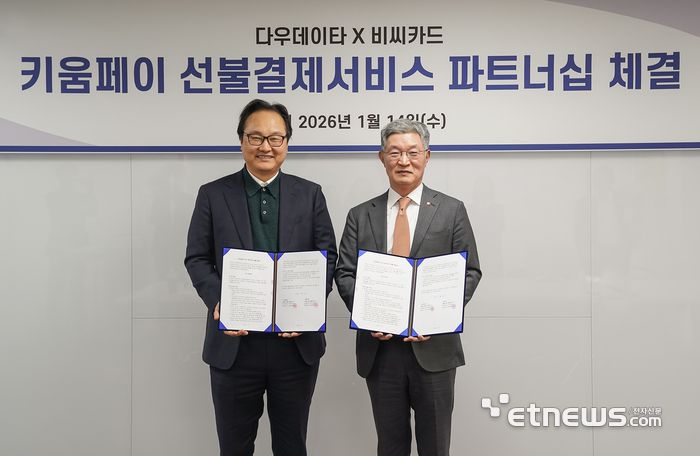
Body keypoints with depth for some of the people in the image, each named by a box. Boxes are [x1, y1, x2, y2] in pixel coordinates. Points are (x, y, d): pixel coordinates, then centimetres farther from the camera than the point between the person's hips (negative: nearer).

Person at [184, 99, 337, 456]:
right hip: (233, 343, 0)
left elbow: (327, 256, 3)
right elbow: (197, 259, 1)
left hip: (297, 342, 1)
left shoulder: (310, 194, 5)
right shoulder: (213, 195, 3)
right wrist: (218, 303, -16)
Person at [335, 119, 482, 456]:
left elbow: (469, 272, 0)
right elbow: (344, 274, 5)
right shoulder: (360, 215, 8)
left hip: (433, 346, -1)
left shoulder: (452, 210, 3)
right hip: (379, 346, 2)